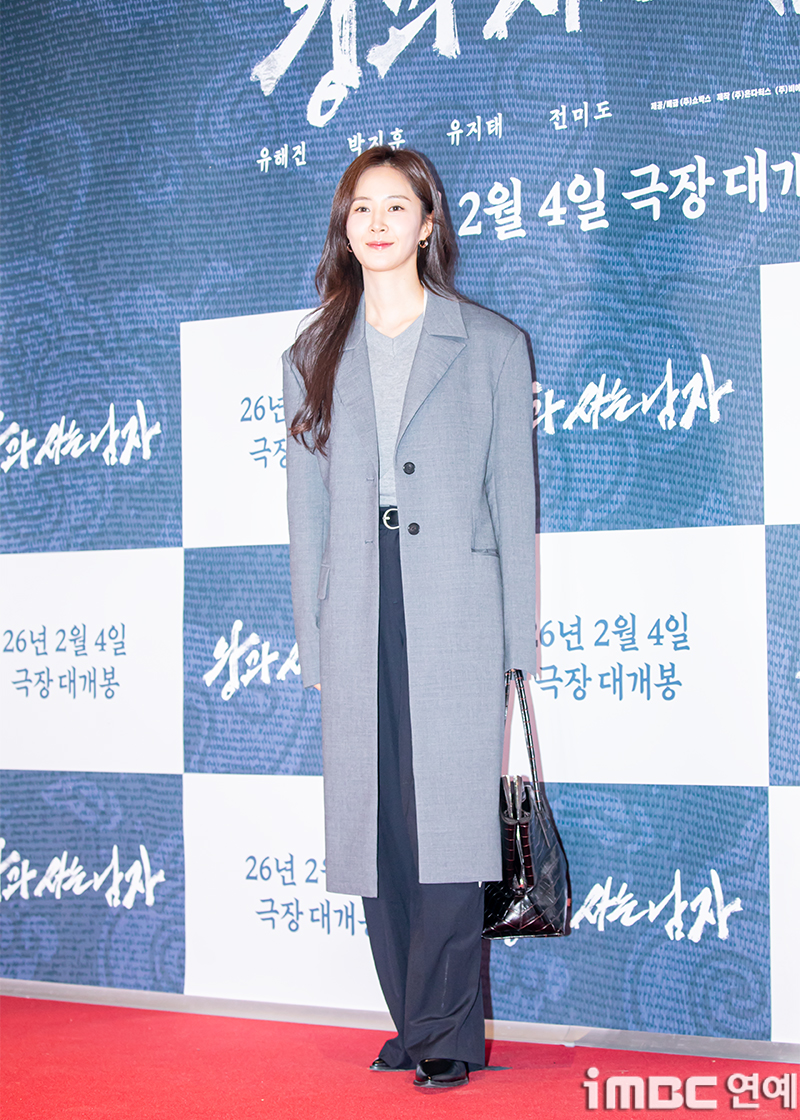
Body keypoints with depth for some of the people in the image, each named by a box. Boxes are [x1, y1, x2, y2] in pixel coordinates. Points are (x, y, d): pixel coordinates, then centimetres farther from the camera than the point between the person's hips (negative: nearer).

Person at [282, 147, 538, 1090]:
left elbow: (513, 499, 5)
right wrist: (311, 646, 7)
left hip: (455, 617, -3)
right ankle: (418, 1026, 16)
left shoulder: (492, 346, 7)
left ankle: (447, 1036, 2)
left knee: (450, 820, -8)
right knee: (375, 828, 4)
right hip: (358, 623, 3)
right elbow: (307, 510, 13)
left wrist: (516, 647, 0)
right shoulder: (312, 357, 14)